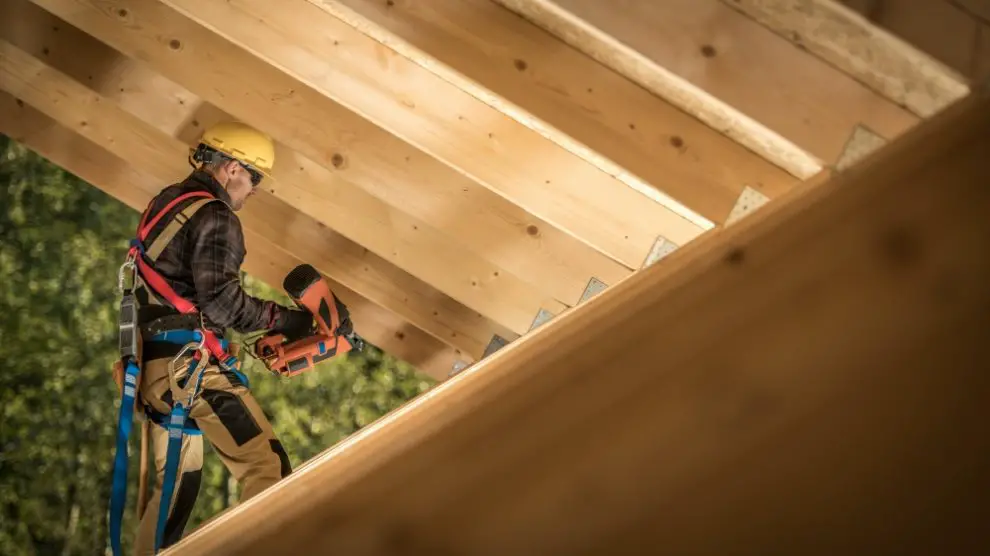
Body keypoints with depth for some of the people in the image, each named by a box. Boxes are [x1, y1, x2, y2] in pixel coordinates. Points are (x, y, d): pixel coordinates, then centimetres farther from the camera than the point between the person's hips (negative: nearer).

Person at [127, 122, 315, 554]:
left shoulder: (163, 205, 17)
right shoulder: (214, 216, -10)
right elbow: (220, 300, -20)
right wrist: (280, 318, -9)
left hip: (154, 363, 10)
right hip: (191, 364, -10)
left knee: (177, 478, 20)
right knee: (267, 467, -14)